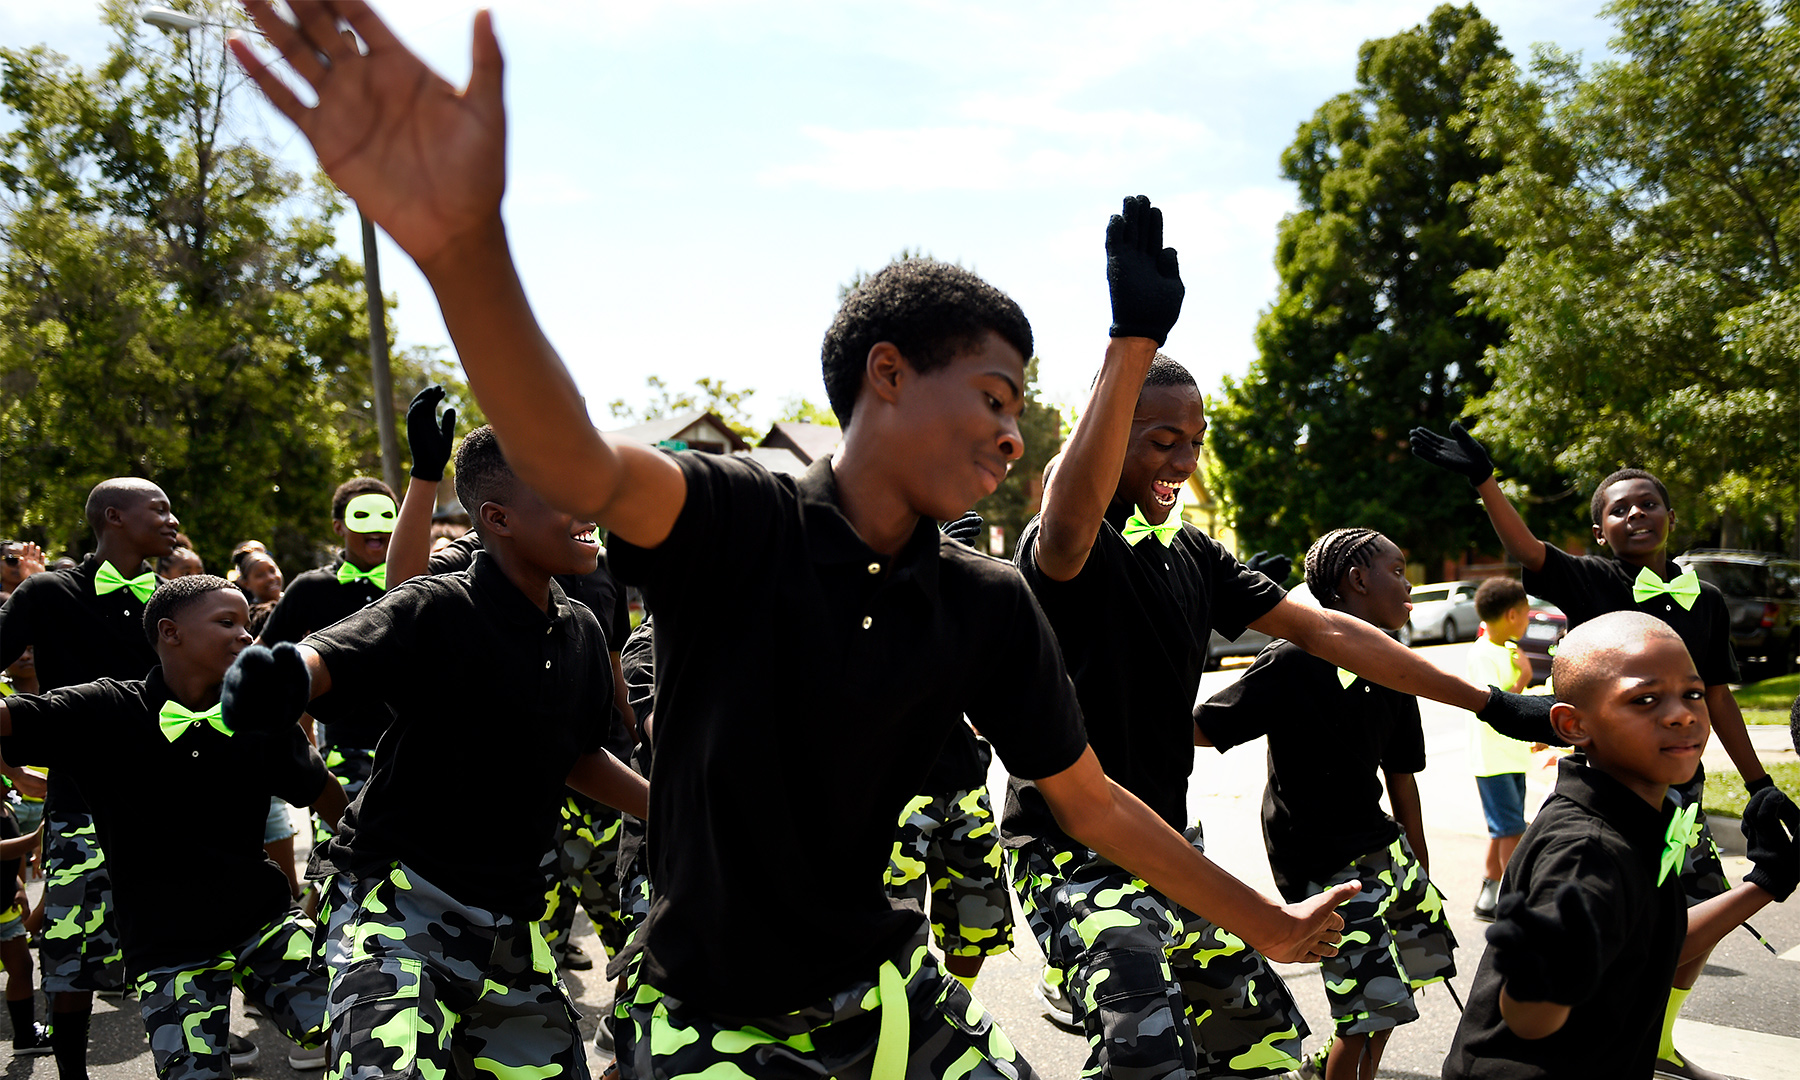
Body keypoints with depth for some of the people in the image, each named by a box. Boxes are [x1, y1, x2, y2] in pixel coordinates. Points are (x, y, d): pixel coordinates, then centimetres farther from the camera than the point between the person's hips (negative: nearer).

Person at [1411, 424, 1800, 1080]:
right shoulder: (1590, 583, -8)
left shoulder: (1705, 601, 6)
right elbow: (1525, 548, -26)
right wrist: (1483, 480, -42)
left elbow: (1717, 698, 12)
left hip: (1680, 783, 6)